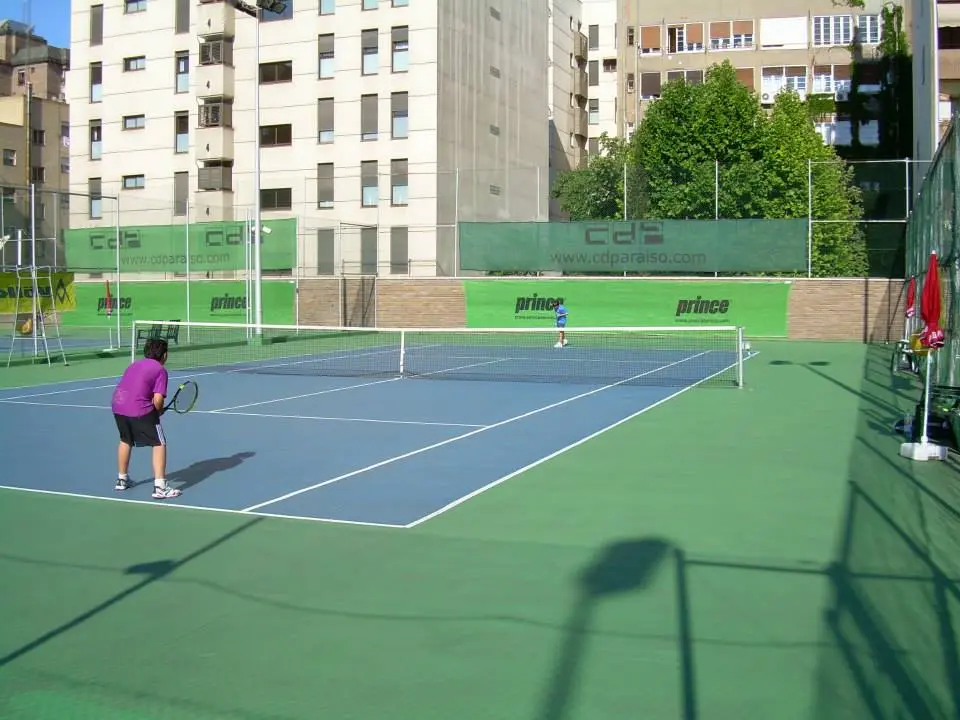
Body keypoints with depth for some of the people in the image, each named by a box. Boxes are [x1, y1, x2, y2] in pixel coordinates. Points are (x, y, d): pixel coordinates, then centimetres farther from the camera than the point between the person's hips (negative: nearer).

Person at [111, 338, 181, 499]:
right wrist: (159, 411, 11)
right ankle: (160, 487, -5)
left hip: (117, 405, 7)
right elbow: (158, 400, -11)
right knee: (159, 444, 2)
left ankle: (121, 479, 44)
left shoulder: (134, 364, 22)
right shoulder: (160, 370, 1)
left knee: (125, 441, 30)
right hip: (139, 409, -7)